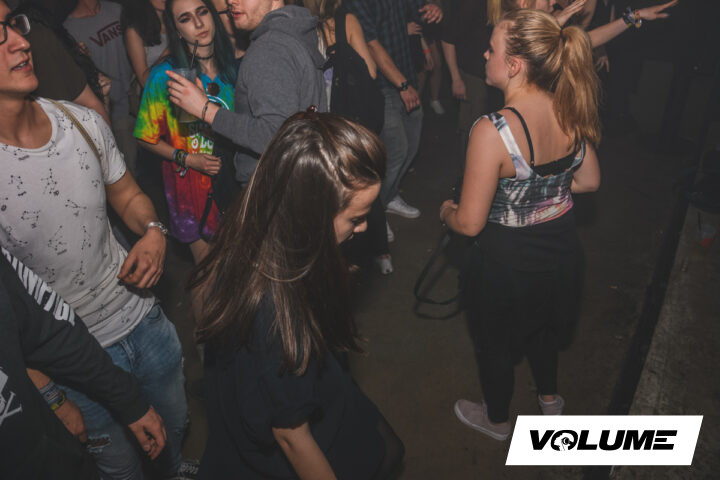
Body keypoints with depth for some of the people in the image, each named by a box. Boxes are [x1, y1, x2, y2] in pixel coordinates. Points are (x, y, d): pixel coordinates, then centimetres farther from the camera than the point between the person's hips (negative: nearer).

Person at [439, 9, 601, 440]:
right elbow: (589, 180, 1)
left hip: (507, 263, -6)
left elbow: (470, 223, -27)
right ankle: (549, 395, 61)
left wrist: (446, 211, -6)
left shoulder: (493, 130, -34)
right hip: (562, 250, 6)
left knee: (495, 340, 23)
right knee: (544, 322, 34)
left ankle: (497, 420, 50)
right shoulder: (571, 111, -14)